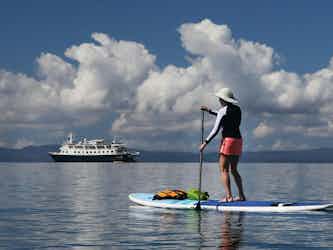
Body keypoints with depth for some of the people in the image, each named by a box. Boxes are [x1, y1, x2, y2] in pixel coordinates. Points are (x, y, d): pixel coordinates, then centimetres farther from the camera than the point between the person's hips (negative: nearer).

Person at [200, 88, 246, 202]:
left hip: (228, 140, -8)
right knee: (234, 170, 16)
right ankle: (241, 195, 15)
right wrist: (210, 111, 34)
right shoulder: (237, 109, 13)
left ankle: (229, 196, -12)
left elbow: (216, 129, -12)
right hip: (238, 140, 8)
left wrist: (205, 142, -6)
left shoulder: (223, 110, -9)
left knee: (224, 170, -3)